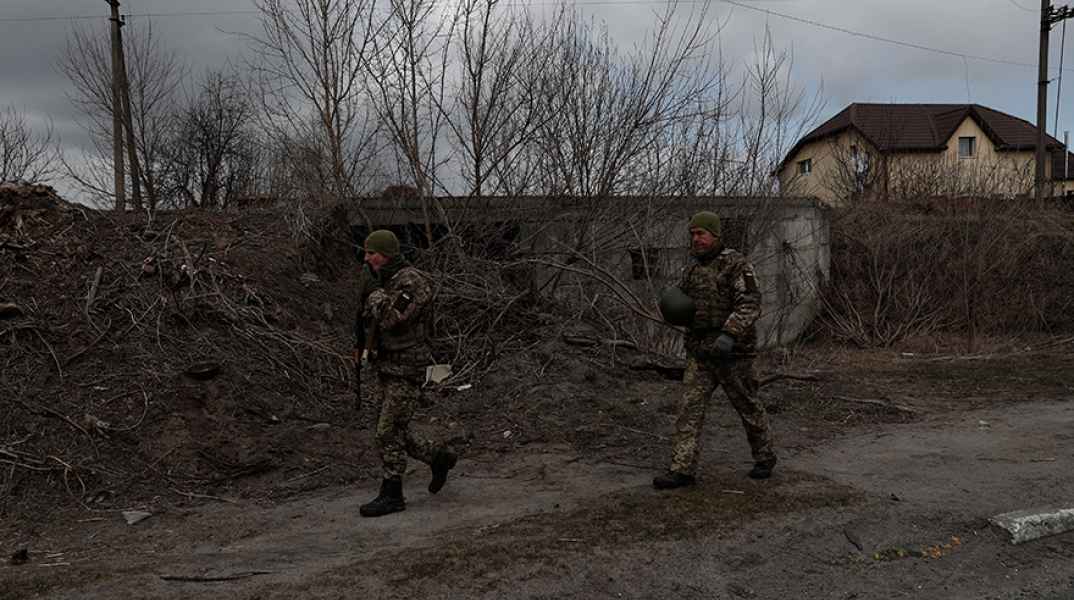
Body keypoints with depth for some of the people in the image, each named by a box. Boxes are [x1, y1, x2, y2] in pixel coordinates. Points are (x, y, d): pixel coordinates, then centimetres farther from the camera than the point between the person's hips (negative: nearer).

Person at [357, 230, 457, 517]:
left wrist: (374, 289, -18)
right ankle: (439, 458, 29)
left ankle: (392, 495, 8)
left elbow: (391, 319, -30)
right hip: (386, 367, 9)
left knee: (389, 433, -5)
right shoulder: (385, 281, 10)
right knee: (392, 429, 14)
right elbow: (373, 320, 18)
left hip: (407, 370, -9)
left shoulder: (412, 282, -19)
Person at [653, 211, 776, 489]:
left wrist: (730, 334, -32)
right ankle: (683, 469, -1)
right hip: (699, 353, 6)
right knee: (689, 409, -2)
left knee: (748, 406, 10)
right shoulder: (692, 269, 12)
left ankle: (765, 456, 31)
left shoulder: (737, 265, -9)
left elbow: (750, 303, -19)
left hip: (734, 353, -6)